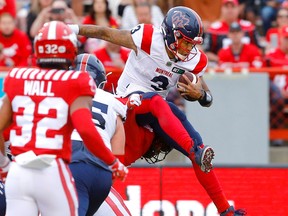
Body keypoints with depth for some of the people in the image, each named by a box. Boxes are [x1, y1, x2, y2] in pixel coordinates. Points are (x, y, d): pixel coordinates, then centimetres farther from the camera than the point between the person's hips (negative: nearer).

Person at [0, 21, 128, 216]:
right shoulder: (75, 84, -2)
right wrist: (114, 163, -1)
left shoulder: (17, 80, 10)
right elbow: (85, 129, -15)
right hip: (52, 171, -3)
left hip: (18, 172, 3)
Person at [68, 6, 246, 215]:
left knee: (196, 143, -11)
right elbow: (106, 33, -10)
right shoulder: (148, 38, -19)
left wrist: (199, 94, -21)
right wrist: (71, 29, -15)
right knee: (156, 101, -39)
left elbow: (207, 99, 3)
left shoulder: (194, 60, -5)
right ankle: (195, 151, -56)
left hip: (157, 111, 5)